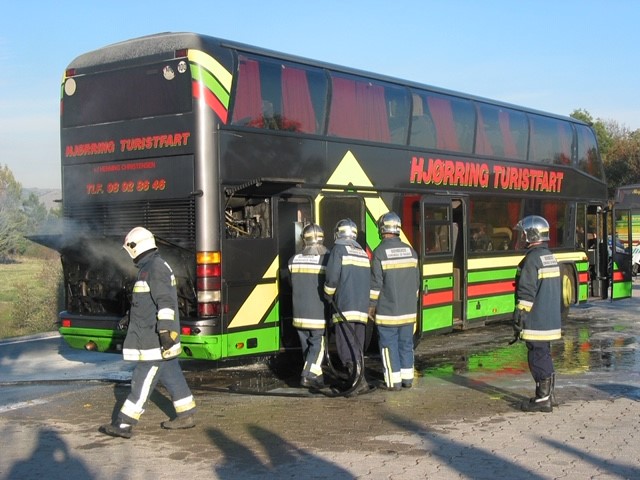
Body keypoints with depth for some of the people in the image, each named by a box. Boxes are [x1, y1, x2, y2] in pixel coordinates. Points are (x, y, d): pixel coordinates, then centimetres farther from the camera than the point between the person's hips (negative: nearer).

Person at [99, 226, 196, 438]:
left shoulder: (156, 268, -17)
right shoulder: (149, 267, 16)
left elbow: (165, 301, -25)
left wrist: (165, 330, -30)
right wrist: (130, 317, 36)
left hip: (155, 340, -10)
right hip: (153, 338, 10)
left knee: (143, 379, -6)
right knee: (171, 375, 14)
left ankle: (124, 423, -3)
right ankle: (186, 416, 21)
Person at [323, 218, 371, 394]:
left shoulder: (339, 249, -3)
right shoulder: (363, 253, 18)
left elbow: (332, 277, -11)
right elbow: (369, 280, 18)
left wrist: (328, 296, 5)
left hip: (345, 307, -7)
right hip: (363, 308, 7)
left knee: (345, 346, -7)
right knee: (357, 345, 13)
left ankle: (359, 379, -19)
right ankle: (357, 377, 17)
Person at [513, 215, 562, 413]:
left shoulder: (532, 259, -16)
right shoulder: (550, 257, 14)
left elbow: (527, 293, -19)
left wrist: (518, 318, -15)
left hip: (536, 321, -9)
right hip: (551, 320, 9)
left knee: (538, 358, -4)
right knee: (545, 356, 16)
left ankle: (542, 399, 0)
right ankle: (549, 395, 24)